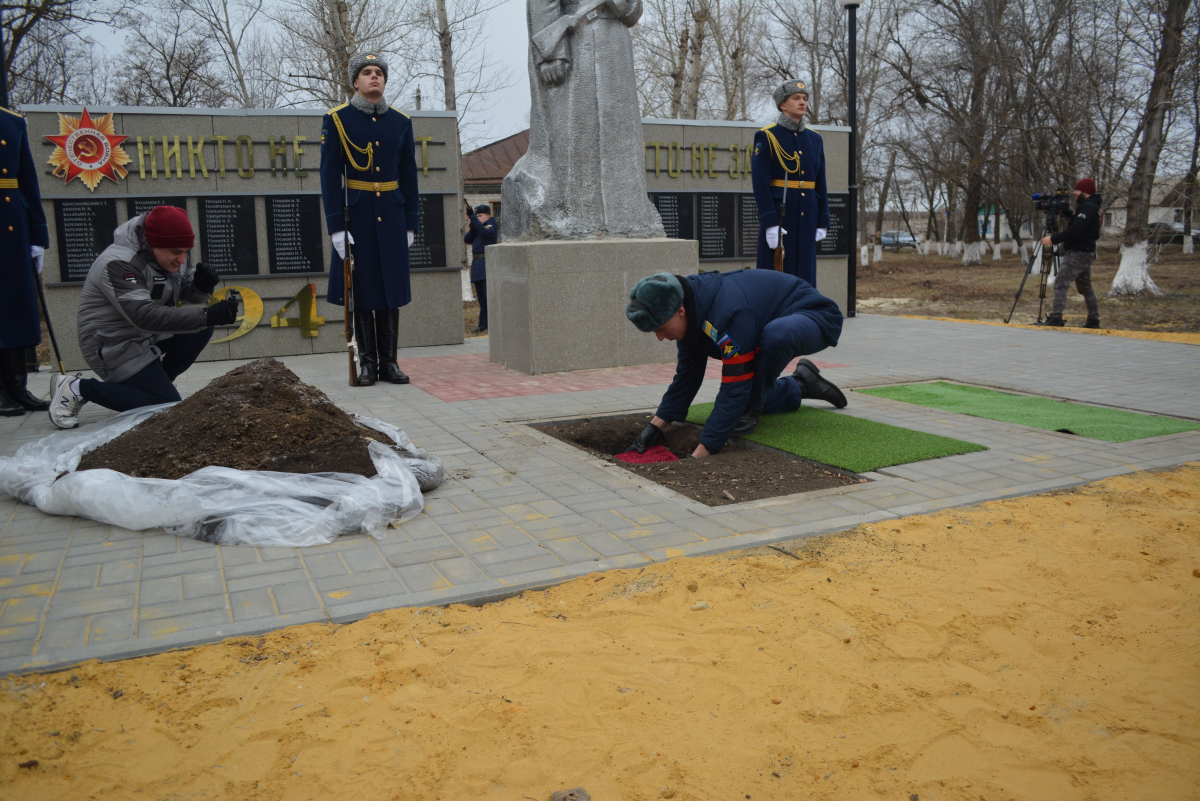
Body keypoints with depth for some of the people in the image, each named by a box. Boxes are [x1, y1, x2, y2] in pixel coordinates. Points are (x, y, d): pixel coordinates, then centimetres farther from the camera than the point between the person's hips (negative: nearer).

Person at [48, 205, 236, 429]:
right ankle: (79, 388, -2)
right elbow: (145, 316, -37)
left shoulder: (172, 255, -1)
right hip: (113, 345, -8)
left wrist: (202, 286, -20)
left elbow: (185, 293, 6)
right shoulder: (118, 264, -27)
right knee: (168, 406, -16)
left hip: (147, 335, 8)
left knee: (201, 330, -11)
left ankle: (155, 381, 6)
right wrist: (206, 315, -45)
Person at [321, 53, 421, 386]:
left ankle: (389, 362, 13)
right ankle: (367, 362, 11)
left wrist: (410, 224, 6)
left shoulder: (401, 122, 8)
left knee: (392, 290, 5)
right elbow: (330, 177, -5)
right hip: (356, 216, -3)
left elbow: (409, 177, 10)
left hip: (392, 217, 3)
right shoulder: (336, 120, -1)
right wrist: (336, 228, -11)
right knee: (362, 290, 2)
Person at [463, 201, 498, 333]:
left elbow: (483, 231, -24)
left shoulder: (491, 226, -3)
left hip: (487, 264, -9)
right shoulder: (477, 228, 21)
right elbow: (467, 240, 11)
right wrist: (472, 228, -6)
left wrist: (471, 215, -27)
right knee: (481, 298, 10)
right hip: (477, 265, 9)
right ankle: (483, 325, 14)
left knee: (489, 296, -13)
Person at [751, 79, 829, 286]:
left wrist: (823, 222, 8)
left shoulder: (814, 139, 13)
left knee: (804, 277, 8)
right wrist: (770, 223, -19)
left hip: (806, 218, 6)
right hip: (778, 214, -6)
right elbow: (760, 183, -11)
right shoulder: (766, 137, -4)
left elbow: (820, 183, 14)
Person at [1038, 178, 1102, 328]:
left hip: (1077, 253, -11)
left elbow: (1075, 230, -24)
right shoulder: (1092, 207, 19)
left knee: (1060, 284, -13)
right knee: (1085, 286, 15)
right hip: (1086, 253, 11)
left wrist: (1053, 239, -22)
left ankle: (1055, 317, -19)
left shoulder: (1087, 207, -15)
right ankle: (1093, 320, 18)